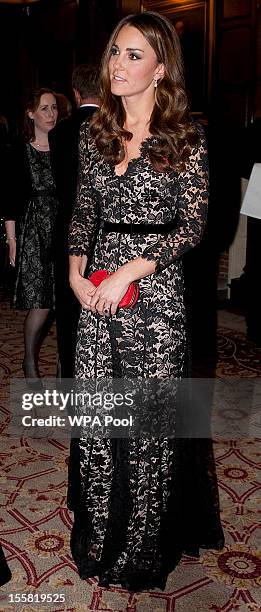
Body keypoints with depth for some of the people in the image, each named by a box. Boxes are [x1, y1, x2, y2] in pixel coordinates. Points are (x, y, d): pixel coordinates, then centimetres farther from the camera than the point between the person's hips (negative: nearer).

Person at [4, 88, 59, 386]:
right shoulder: (20, 152, 2)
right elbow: (11, 200, 1)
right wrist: (12, 241, -4)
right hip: (33, 233, -3)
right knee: (41, 304, -8)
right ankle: (30, 361, 10)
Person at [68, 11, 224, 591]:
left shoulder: (185, 137, -4)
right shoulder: (95, 132, 10)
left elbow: (193, 224, -8)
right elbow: (84, 210, 14)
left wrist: (130, 271, -17)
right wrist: (76, 267, -1)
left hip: (155, 288, -4)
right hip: (96, 289, 5)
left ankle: (145, 546, 24)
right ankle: (98, 535, 31)